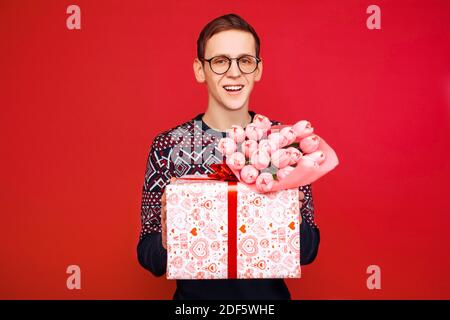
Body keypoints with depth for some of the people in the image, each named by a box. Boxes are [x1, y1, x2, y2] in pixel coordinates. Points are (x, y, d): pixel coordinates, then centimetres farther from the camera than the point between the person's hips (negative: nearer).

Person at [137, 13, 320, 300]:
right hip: (195, 295, -1)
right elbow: (149, 259, -8)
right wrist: (166, 241, -29)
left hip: (269, 294, 1)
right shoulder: (168, 146, -14)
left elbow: (309, 252, -6)